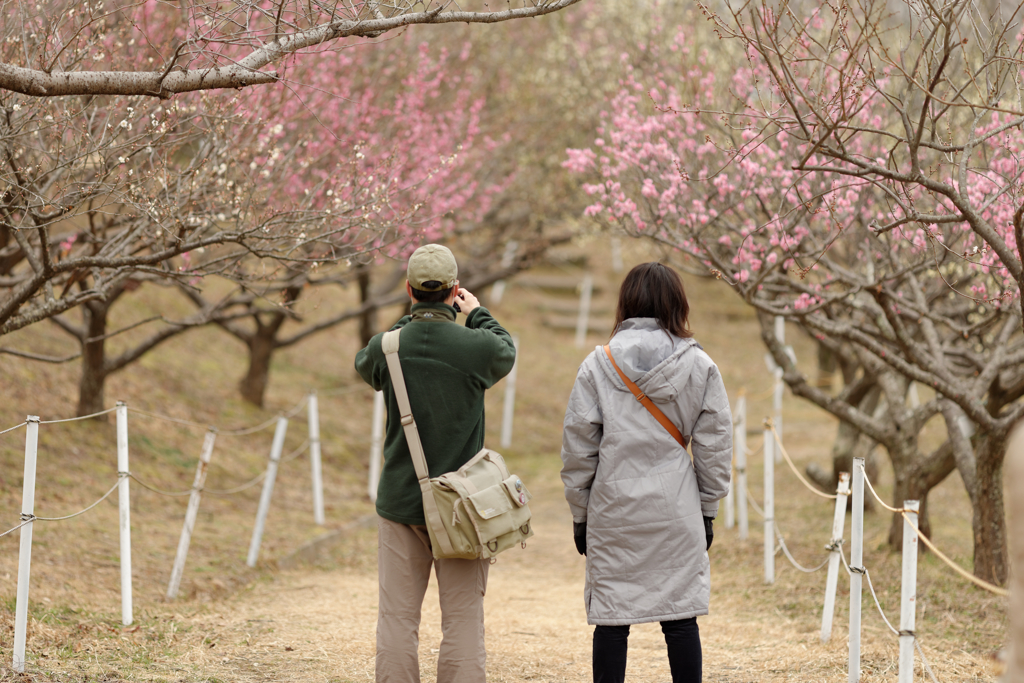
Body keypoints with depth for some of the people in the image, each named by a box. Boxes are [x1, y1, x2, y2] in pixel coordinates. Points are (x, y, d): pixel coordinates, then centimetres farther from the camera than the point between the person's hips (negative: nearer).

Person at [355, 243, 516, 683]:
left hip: (400, 501, 2)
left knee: (397, 618, 5)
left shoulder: (386, 348, -7)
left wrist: (411, 318, 22)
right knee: (462, 621, 2)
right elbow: (507, 352, 13)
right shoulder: (478, 346, -12)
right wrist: (477, 313, 28)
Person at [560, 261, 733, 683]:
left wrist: (580, 513, 10)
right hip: (676, 511, 0)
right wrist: (707, 511, 13)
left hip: (613, 510, 0)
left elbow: (577, 447, 1)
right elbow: (714, 445, 4)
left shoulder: (597, 365, -1)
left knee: (611, 620, 3)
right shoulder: (699, 366, 1)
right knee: (680, 616, 4)